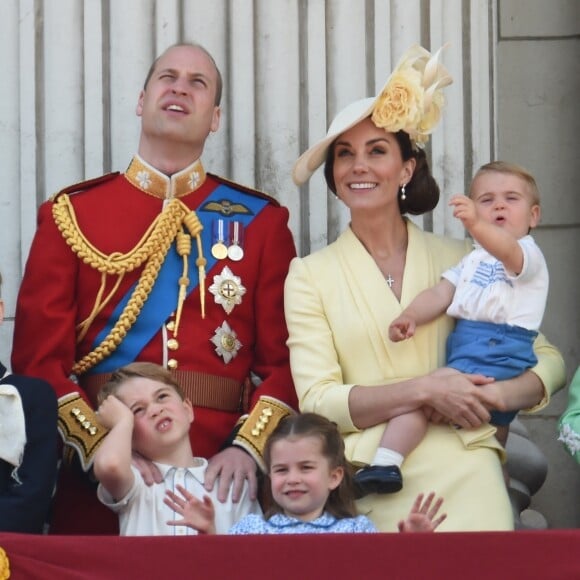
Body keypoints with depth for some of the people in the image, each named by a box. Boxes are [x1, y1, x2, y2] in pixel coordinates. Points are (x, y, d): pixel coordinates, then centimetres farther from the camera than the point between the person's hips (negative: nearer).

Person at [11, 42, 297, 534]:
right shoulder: (72, 214, 6)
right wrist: (100, 445, -16)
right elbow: (40, 356, -1)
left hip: (218, 476, 1)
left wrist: (249, 447, -15)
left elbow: (285, 357, 2)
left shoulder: (261, 221, 8)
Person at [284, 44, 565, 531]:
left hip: (463, 470, 1)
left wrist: (491, 397, -7)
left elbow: (548, 361, 14)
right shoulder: (310, 276, 8)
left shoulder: (459, 260, 11)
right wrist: (425, 389, -13)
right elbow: (317, 401, -2)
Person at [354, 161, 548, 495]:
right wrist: (411, 316, -9)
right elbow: (441, 293, 12)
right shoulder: (473, 261, 24)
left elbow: (507, 251, -27)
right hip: (462, 349, 9)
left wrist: (475, 225, -48)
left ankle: (387, 464, -29)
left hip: (499, 353, -9)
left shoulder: (528, 253, -2)